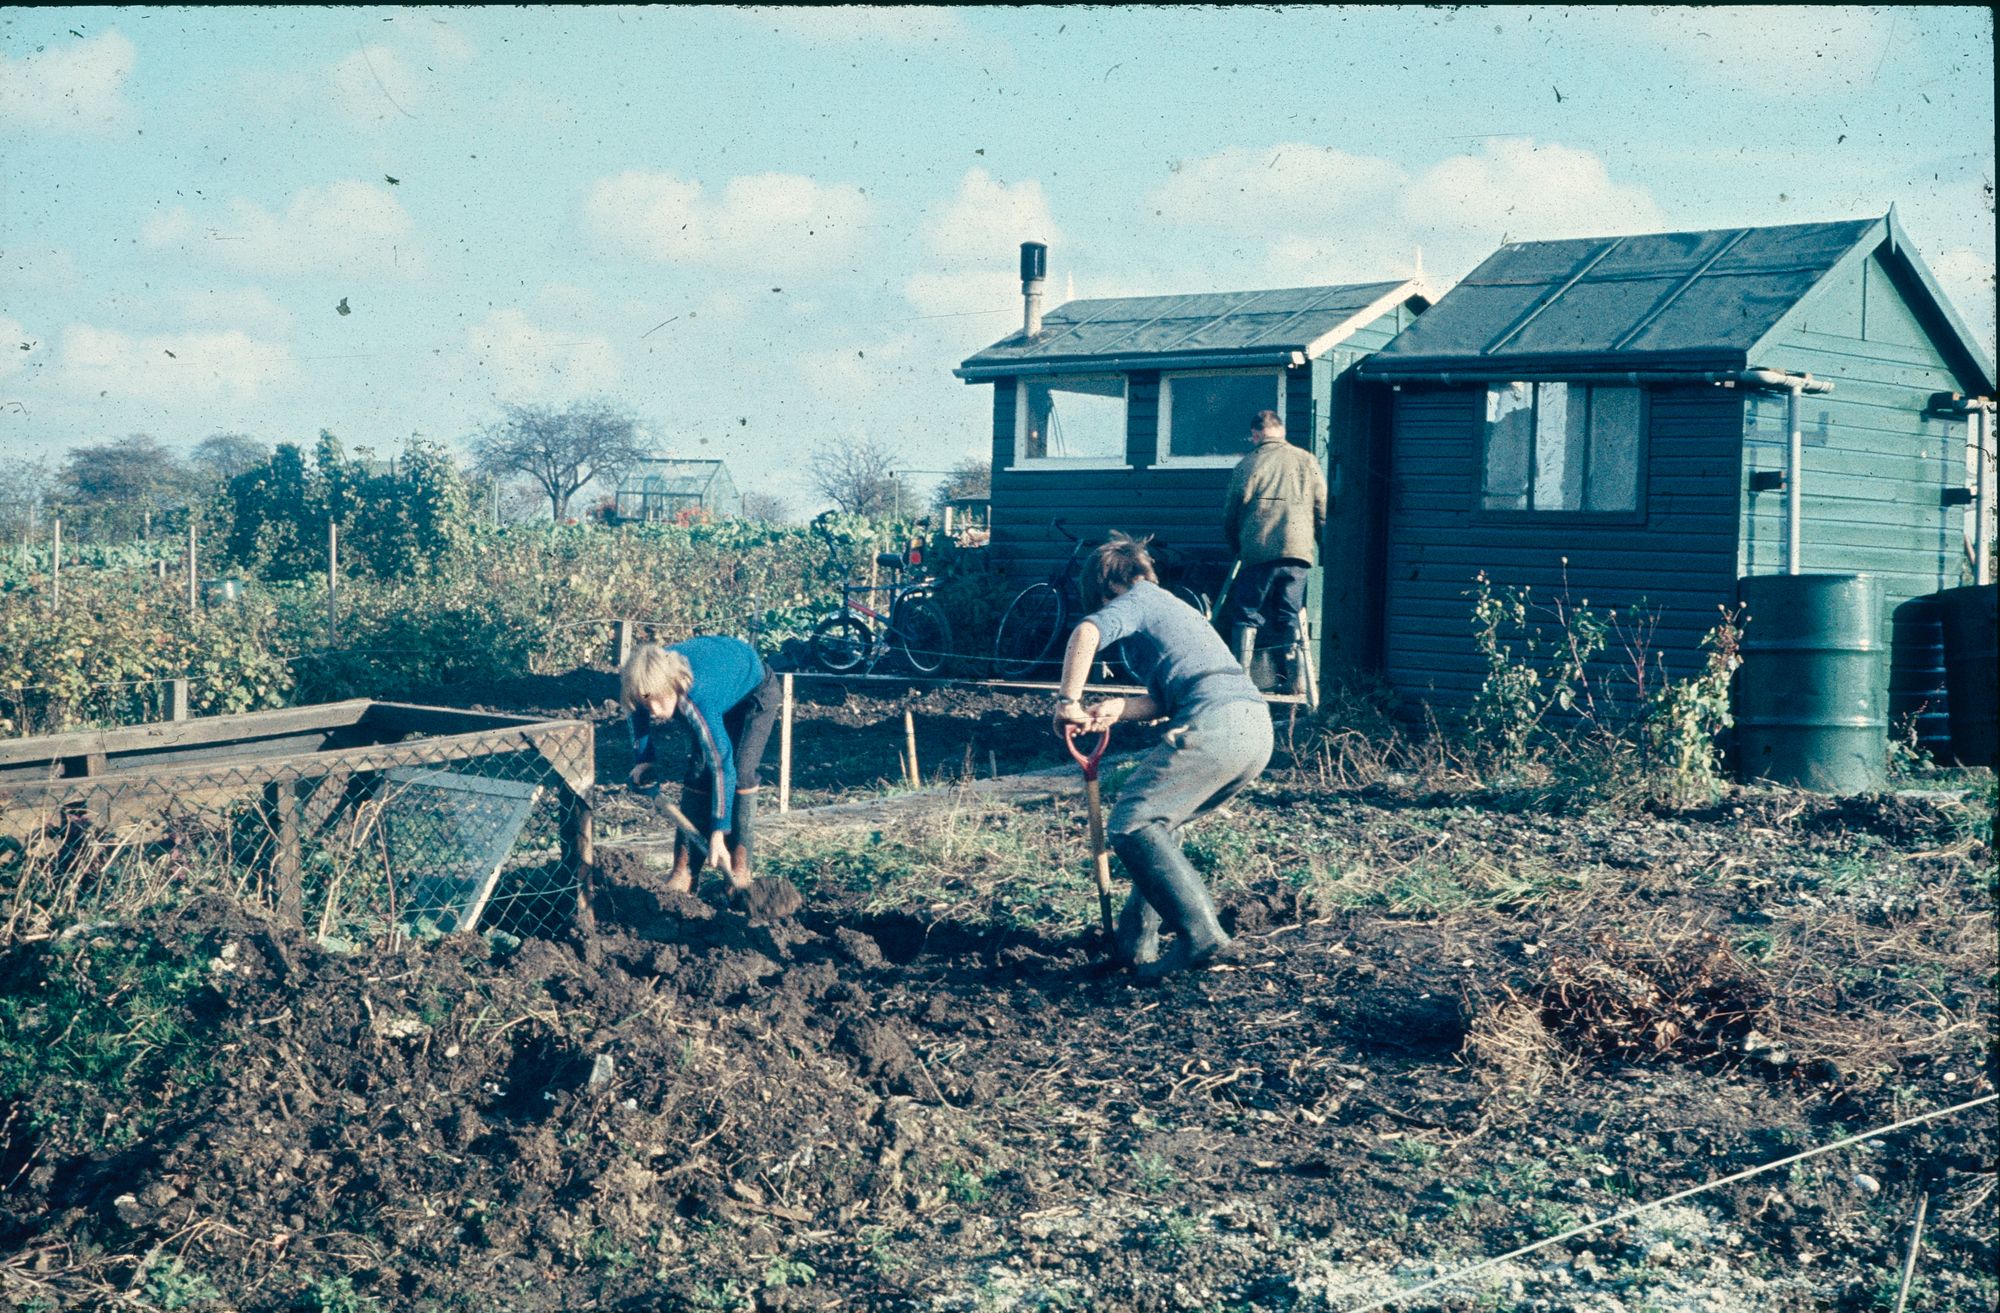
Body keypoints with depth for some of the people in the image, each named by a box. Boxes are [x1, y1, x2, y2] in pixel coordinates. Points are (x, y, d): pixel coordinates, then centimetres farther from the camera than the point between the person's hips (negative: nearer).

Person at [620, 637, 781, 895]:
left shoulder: (697, 695, -45)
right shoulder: (649, 688, -28)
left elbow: (722, 764, -45)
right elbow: (643, 744, -7)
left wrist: (718, 832, -45)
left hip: (755, 690, -6)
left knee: (740, 772, -18)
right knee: (698, 771, -6)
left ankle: (739, 868, -11)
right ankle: (684, 870, -3)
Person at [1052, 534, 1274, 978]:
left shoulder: (1138, 601, 10)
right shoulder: (1174, 607, 36)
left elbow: (1088, 631, -14)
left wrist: (1067, 701, -8)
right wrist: (1118, 708, 8)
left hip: (1215, 725, -9)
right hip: (1257, 729, 9)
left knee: (1132, 825, -9)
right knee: (1154, 821, 21)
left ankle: (1199, 935, -19)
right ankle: (1137, 941, 18)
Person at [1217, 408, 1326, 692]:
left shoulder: (1248, 464, 2)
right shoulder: (1307, 461, 9)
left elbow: (1230, 514, 6)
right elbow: (1323, 510, 9)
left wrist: (1238, 547, 23)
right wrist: (1323, 550, 19)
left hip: (1259, 551, -3)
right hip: (1299, 551, 3)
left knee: (1246, 615, 5)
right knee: (1288, 617, 10)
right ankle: (1288, 677, 5)